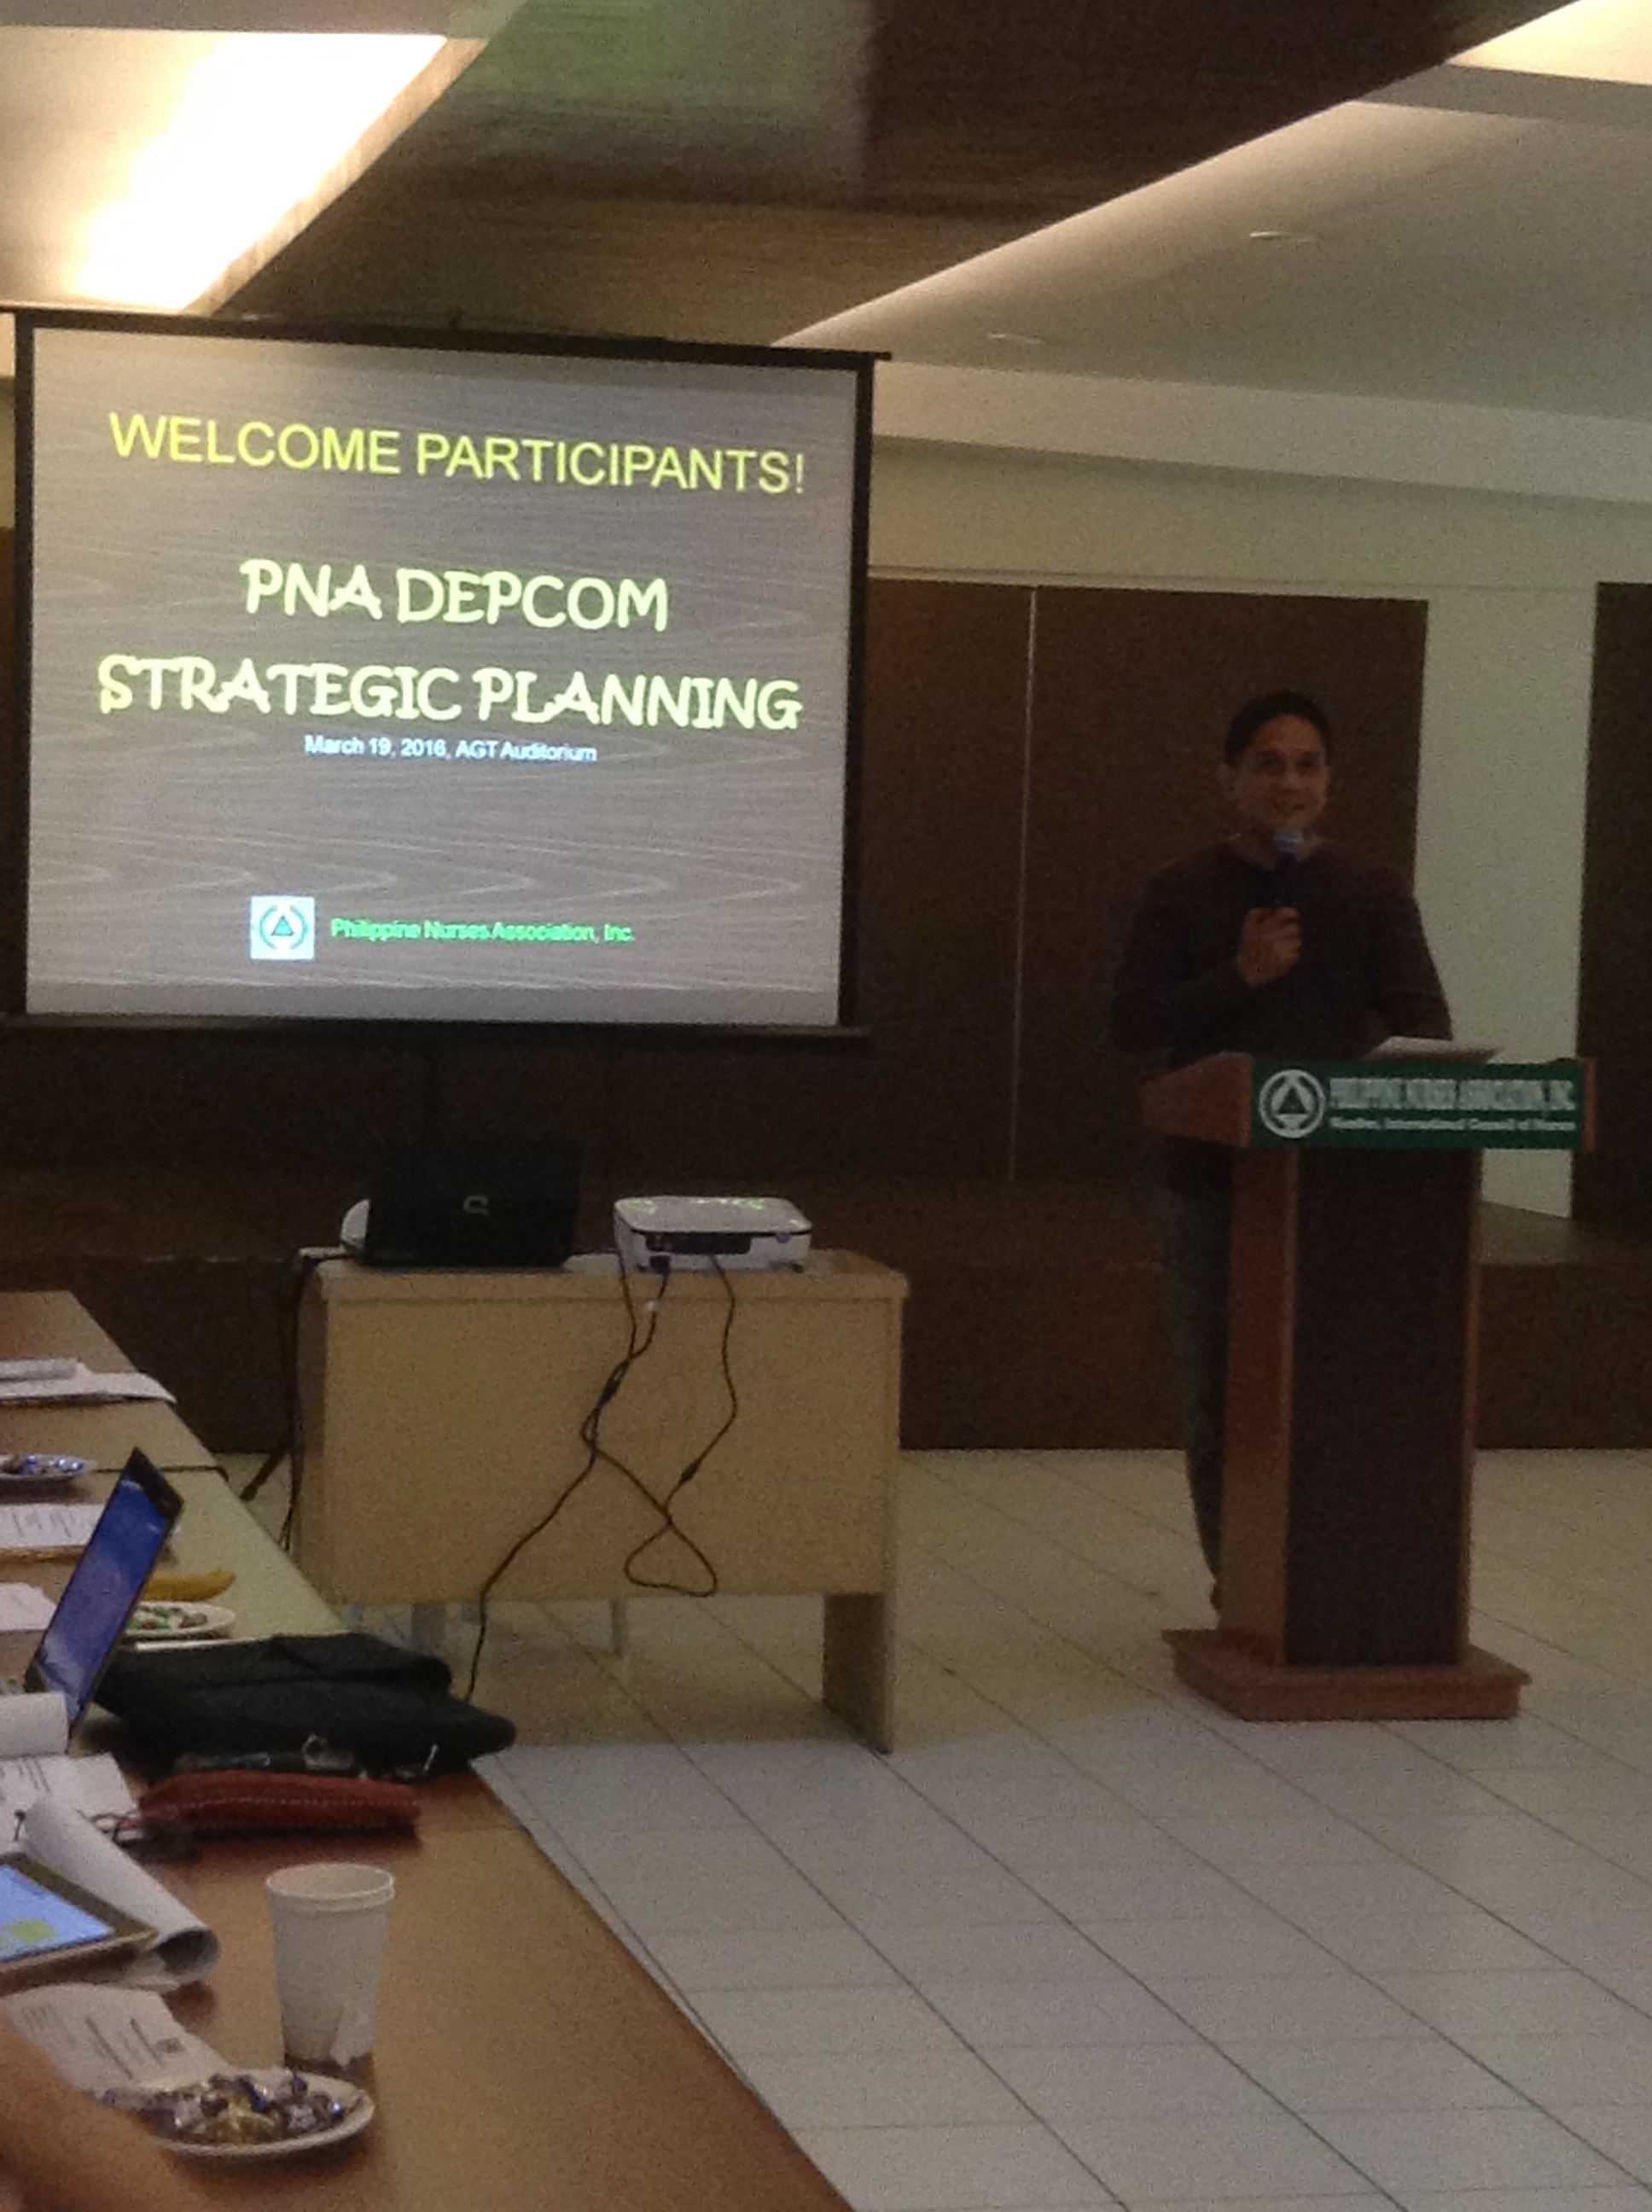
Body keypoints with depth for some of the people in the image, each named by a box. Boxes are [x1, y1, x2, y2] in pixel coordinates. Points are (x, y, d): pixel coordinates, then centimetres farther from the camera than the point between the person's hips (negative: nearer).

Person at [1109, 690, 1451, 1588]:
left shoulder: (1374, 892, 8)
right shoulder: (1182, 894, 5)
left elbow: (1420, 1016, 1)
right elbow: (1132, 1024, -3)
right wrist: (1240, 975, -14)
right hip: (1214, 1177, 0)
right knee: (1218, 1389, 3)